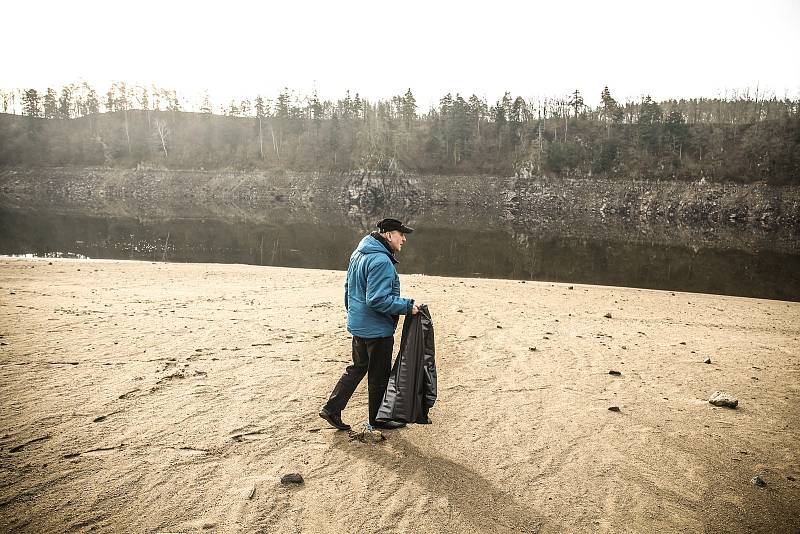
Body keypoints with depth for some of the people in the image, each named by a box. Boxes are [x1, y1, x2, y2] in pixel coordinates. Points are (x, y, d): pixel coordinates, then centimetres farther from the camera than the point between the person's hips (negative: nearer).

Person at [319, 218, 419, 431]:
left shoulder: (358, 253, 7)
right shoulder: (381, 261, -24)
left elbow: (349, 287, 17)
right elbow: (378, 300, -28)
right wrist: (407, 306, -20)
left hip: (358, 324, 9)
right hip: (377, 329, -9)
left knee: (357, 368, 20)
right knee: (380, 375, 8)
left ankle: (332, 409, 21)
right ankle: (378, 419, 23)